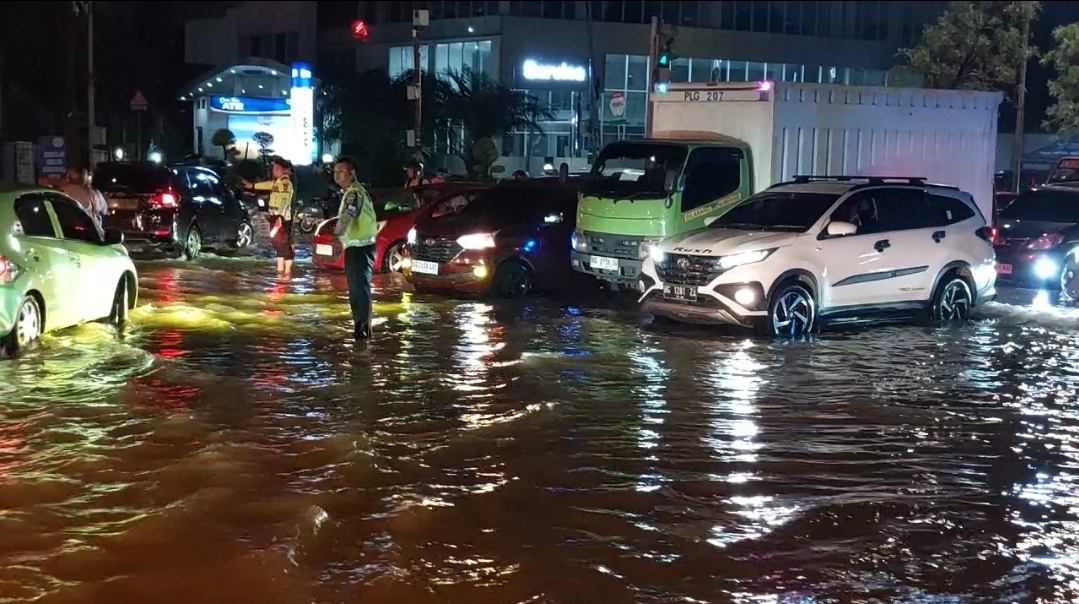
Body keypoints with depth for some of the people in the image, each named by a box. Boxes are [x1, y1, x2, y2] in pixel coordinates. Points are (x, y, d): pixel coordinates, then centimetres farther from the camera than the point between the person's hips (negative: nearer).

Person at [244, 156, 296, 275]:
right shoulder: (278, 181, 14)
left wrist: (279, 217, -32)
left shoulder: (286, 182, -16)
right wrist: (253, 185, 48)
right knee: (278, 243, 14)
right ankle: (280, 270, 21)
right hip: (275, 216, 10)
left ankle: (287, 271, -2)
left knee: (284, 243, -6)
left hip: (282, 218, -10)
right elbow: (269, 185, 35)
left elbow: (284, 201, -25)